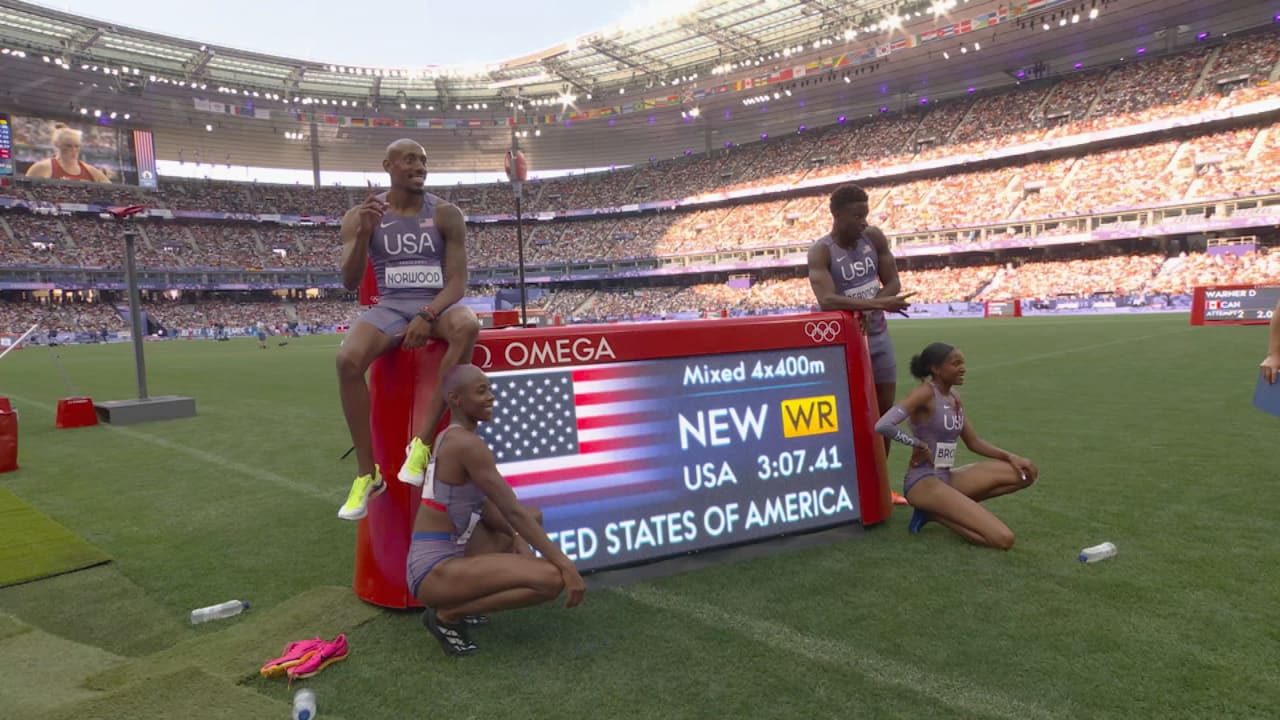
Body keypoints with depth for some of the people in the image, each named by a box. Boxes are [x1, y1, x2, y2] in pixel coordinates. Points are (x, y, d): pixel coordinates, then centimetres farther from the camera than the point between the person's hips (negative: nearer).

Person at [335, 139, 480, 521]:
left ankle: (423, 443, -31)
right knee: (347, 359, -31)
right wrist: (364, 233, -21)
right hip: (390, 306, 1)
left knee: (467, 326, -38)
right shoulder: (359, 216, 2)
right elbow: (349, 282, -5)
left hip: (439, 303, 0)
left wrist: (427, 315, -23)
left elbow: (457, 281, -5)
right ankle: (367, 473, -19)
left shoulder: (446, 214, -1)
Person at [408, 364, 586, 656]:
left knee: (534, 517, 26)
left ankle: (460, 598, 16)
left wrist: (516, 538, 0)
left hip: (447, 556, 10)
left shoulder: (450, 437, 12)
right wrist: (566, 565, -18)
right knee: (552, 579, -26)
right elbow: (513, 511, -20)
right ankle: (446, 613, -7)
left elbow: (483, 502, 15)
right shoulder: (467, 444, -19)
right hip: (434, 570, -10)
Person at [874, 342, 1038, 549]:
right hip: (924, 483, -9)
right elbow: (882, 426, -28)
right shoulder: (924, 394, -14)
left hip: (947, 478, 9)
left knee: (1026, 473, 4)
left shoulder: (954, 398, 12)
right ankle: (934, 512, -1)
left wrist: (1010, 457, 6)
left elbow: (974, 443, 19)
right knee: (1004, 539, -19)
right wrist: (918, 444, -16)